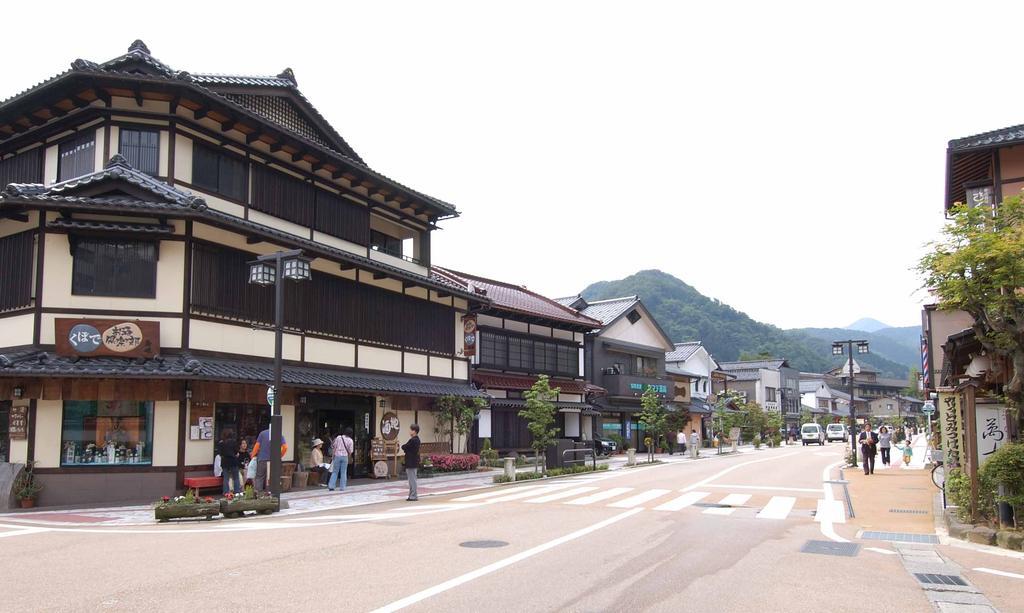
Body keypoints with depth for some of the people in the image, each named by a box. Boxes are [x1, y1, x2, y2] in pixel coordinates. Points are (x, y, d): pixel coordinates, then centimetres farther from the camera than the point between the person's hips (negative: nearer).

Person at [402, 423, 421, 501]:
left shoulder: (412, 440, -20)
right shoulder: (416, 439, 12)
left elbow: (403, 447, -16)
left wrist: (403, 447, 3)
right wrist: (406, 448, -1)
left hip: (411, 463, -10)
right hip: (414, 462, 10)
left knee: (412, 479, -4)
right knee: (412, 479, 15)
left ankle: (413, 496, -1)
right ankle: (413, 495, 21)